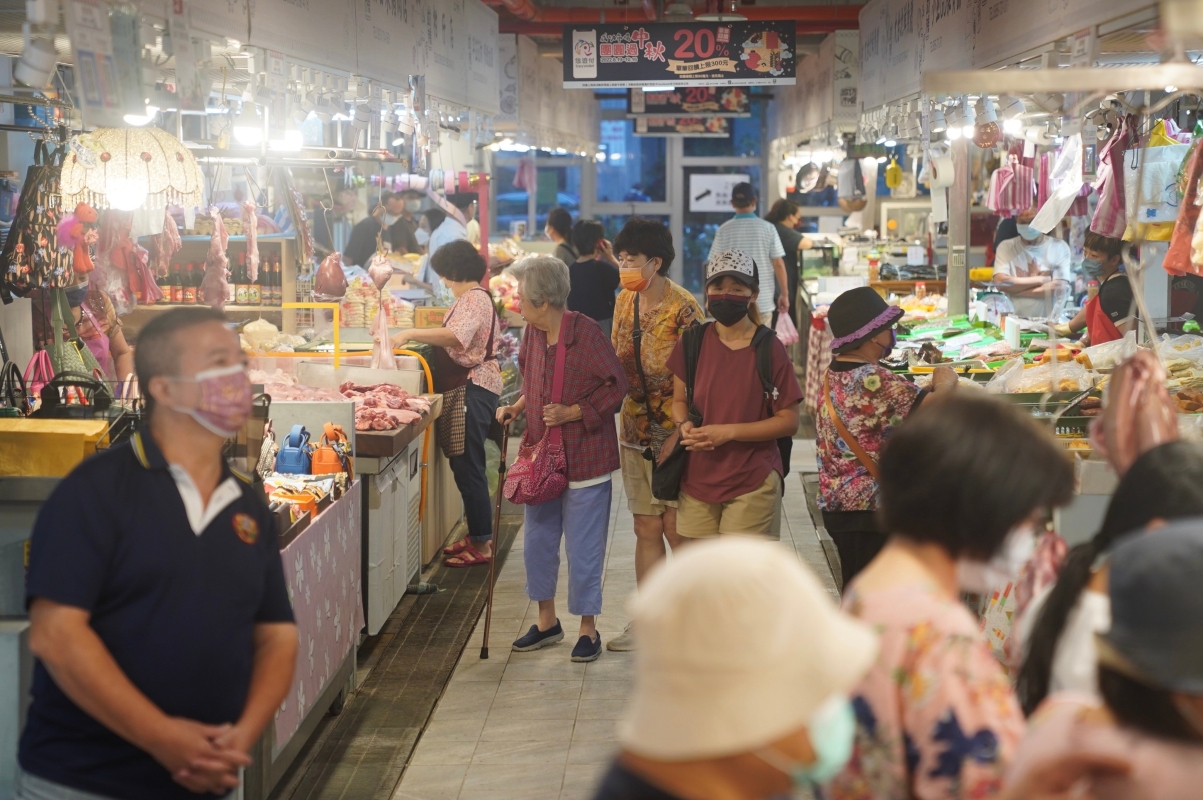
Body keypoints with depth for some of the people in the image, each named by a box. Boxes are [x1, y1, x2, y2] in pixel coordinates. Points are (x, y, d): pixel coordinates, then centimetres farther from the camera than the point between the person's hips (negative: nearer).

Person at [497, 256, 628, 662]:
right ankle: (546, 621, 32)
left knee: (583, 548, 2)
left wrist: (571, 412, -21)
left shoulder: (586, 333, -19)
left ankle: (588, 629, 19)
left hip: (583, 456, -7)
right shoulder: (533, 332, 3)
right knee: (538, 541, 15)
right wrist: (517, 407, 2)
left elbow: (616, 387, -14)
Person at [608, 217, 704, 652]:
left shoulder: (683, 309, -15)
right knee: (646, 529, 12)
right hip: (635, 430, 7)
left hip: (673, 433, -7)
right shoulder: (625, 301, 8)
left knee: (677, 528, -2)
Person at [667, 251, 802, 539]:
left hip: (752, 485, -4)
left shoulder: (769, 349, -9)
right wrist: (685, 426, -10)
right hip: (698, 480, 4)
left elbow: (789, 421, -7)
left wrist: (729, 432, -18)